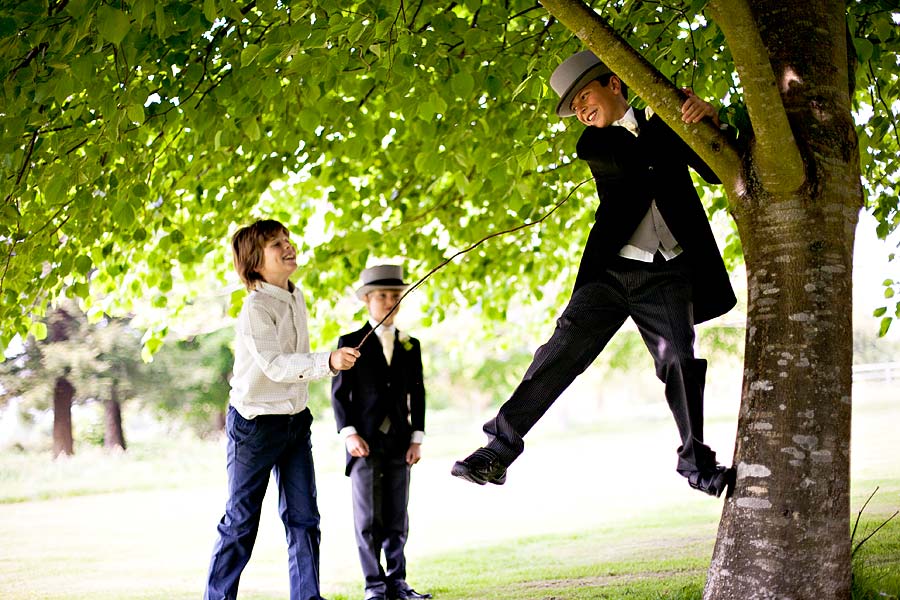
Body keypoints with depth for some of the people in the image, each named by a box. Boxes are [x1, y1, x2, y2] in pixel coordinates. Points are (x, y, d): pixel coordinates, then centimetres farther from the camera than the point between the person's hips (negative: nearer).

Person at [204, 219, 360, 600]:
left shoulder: (296, 297, 6)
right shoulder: (255, 309, -19)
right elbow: (275, 365, -32)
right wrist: (328, 362, -44)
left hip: (295, 421, 7)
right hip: (255, 422, -7)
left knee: (303, 518, 3)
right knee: (241, 522, 1)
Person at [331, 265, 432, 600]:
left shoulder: (410, 346, 14)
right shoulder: (351, 343, 4)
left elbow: (417, 395, 12)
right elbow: (339, 393, 0)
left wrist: (416, 439, 3)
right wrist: (349, 434, -11)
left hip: (399, 443, 3)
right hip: (365, 441, -3)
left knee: (397, 518, 4)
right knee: (368, 518, -2)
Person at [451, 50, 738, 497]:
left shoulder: (664, 125, 15)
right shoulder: (593, 145, 12)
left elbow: (717, 170, 5)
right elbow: (632, 163, -8)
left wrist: (709, 117, -12)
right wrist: (666, 117, -7)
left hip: (667, 275, 1)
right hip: (612, 271, 0)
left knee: (680, 360, -9)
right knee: (563, 350, -11)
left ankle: (696, 463, 7)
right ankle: (500, 446, -11)